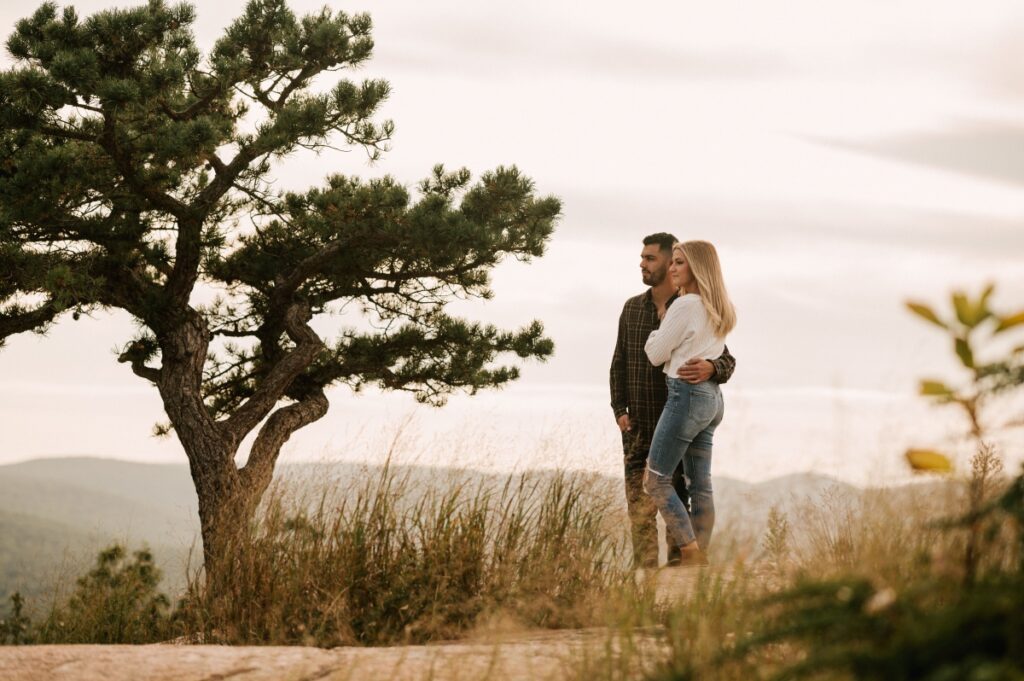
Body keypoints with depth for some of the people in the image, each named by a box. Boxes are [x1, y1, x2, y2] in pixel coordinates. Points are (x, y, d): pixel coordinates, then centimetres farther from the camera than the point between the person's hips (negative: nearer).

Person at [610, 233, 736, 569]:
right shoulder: (632, 308, 9)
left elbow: (727, 360, -7)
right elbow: (619, 363, 14)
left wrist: (710, 369, -32)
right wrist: (619, 410, 4)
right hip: (638, 427, 3)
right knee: (640, 506, -3)